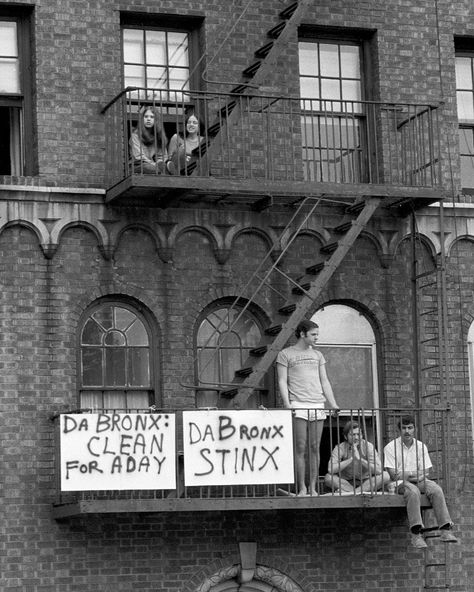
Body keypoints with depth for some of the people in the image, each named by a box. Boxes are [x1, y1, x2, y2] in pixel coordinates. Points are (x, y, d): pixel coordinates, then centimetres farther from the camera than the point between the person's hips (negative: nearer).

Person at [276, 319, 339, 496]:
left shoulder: (317, 355, 19)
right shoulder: (285, 354, 6)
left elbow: (324, 382, 17)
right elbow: (282, 382, 0)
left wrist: (333, 404, 7)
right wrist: (287, 403, -14)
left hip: (318, 405, 4)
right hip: (298, 406, -4)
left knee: (315, 448, 1)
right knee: (300, 448, -6)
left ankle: (313, 487, 4)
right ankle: (301, 488, -3)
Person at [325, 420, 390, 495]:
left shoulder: (368, 446, -10)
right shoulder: (340, 448, -11)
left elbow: (379, 470, -21)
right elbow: (331, 470, -26)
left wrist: (359, 459, -30)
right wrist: (351, 459, -28)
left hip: (366, 482, 1)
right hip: (346, 482, -1)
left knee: (385, 475, -24)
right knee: (328, 477, -27)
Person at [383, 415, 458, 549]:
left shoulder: (421, 446, 10)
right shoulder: (391, 447, -1)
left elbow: (425, 472, 3)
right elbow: (393, 475, -9)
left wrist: (406, 474, -14)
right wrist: (415, 474, -8)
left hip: (419, 482, 4)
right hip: (400, 483, -4)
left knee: (436, 490, -27)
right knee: (413, 491, -37)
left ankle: (445, 530, -32)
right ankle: (416, 534, -44)